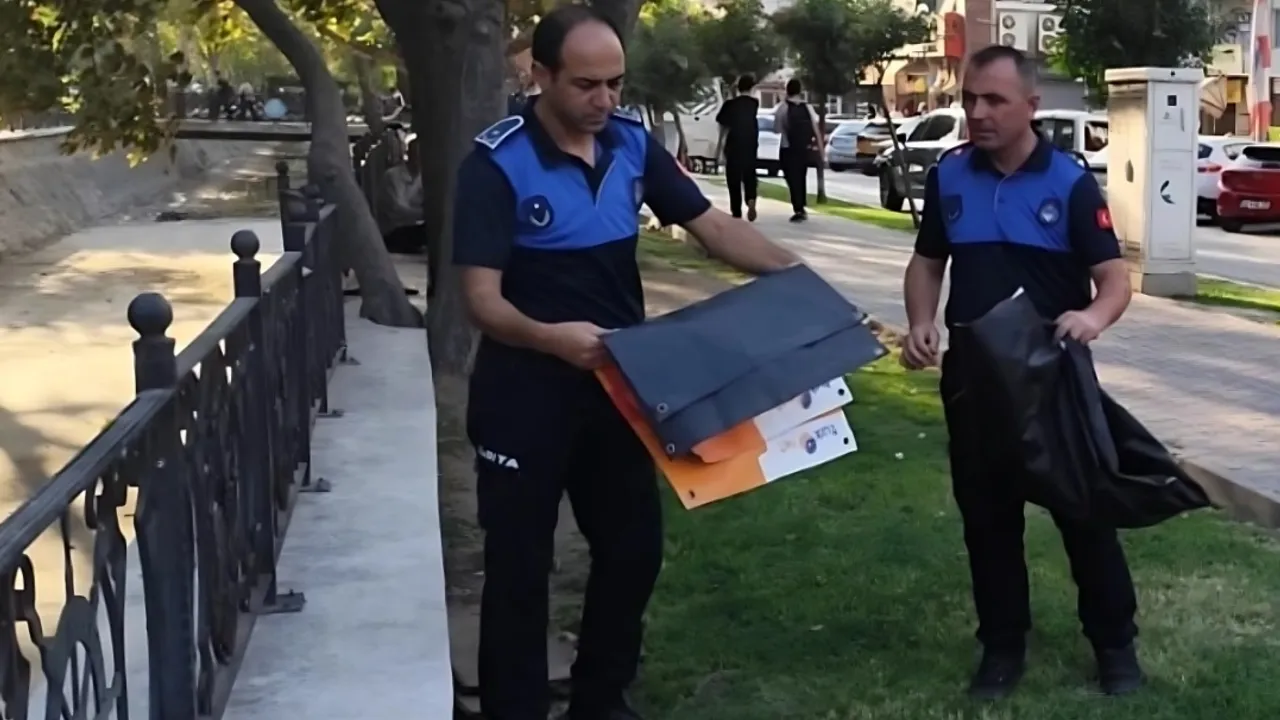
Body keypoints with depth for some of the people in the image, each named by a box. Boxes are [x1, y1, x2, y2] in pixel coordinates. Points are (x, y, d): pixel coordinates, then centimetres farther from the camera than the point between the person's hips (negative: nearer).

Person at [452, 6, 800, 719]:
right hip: (525, 392, -6)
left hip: (617, 384, 6)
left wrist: (795, 273, -15)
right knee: (521, 565, 5)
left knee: (635, 547, 16)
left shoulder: (634, 143, -1)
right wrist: (550, 337, -42)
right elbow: (483, 298, -23)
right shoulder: (497, 164, -17)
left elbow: (711, 224, 1)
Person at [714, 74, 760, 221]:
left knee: (734, 179, 6)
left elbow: (723, 125, -4)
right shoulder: (754, 104, 3)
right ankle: (751, 200, -17)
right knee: (749, 176, 11)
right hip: (750, 146, 2)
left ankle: (736, 212, 4)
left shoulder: (730, 104, -6)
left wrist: (720, 145, 6)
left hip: (734, 146, -2)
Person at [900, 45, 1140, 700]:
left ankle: (1115, 642, 23)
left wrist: (1095, 316, -33)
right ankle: (1003, 645, 25)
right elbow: (928, 261, 12)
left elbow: (1115, 276, -10)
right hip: (973, 369, 3)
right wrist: (921, 324, -7)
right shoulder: (948, 177, 1)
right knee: (986, 512, 11)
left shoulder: (1069, 183, -9)